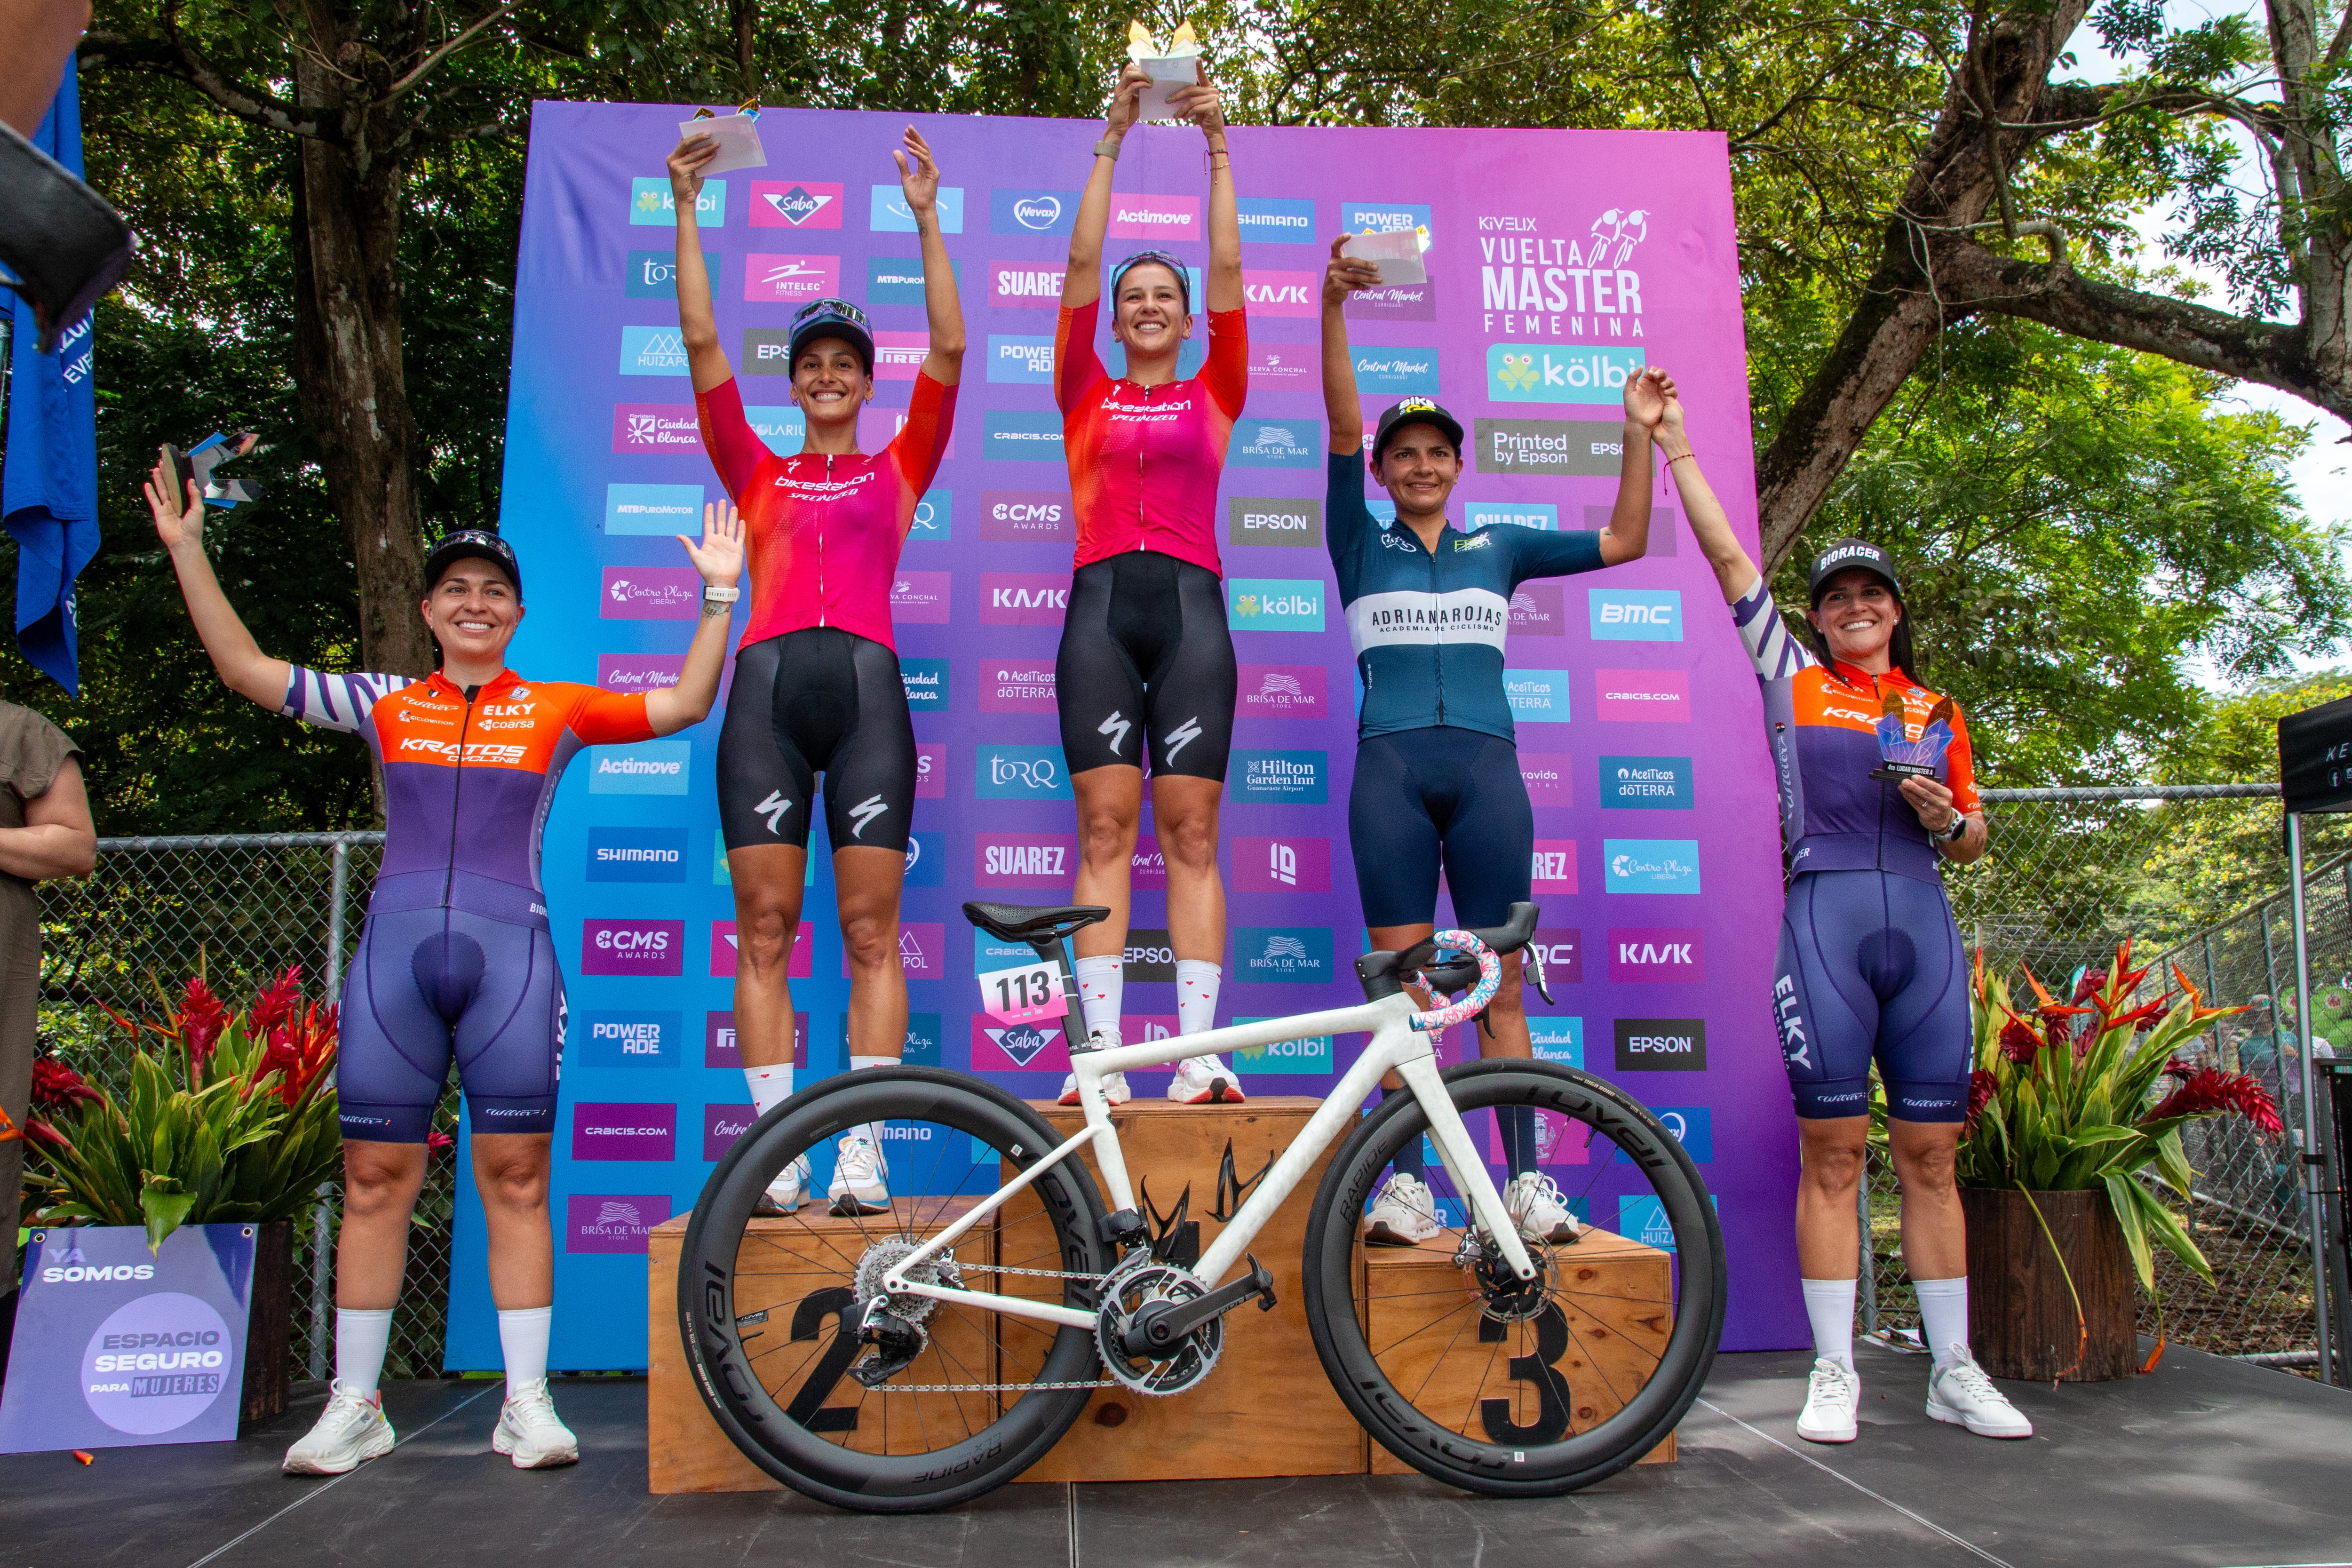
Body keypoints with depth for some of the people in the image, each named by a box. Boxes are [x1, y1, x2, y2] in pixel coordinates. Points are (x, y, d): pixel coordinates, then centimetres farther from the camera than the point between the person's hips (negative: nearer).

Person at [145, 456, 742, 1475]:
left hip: (511, 956, -1)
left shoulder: (554, 710, 8)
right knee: (375, 1179, 4)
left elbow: (684, 706, 4)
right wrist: (188, 551, 12)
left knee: (515, 1179, 0)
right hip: (393, 951, 2)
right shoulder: (386, 705, 12)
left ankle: (527, 1402, 7)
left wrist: (719, 595, 0)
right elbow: (246, 670, 14)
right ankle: (355, 1406, 15)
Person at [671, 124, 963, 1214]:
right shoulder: (756, 473, 23)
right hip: (768, 684, 2)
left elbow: (947, 353, 12)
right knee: (764, 928, -4)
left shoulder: (898, 468, 21)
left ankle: (863, 1154, -6)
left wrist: (927, 220, 9)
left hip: (866, 684, -1)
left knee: (870, 930, -7)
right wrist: (685, 211, 14)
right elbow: (701, 345, 17)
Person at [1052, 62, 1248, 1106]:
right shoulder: (1087, 396, 18)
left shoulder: (1213, 395, 19)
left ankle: (1199, 1054, -9)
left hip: (1191, 606, 0)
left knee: (1191, 832, -5)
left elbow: (1228, 270, 12)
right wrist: (1112, 139, 8)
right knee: (1105, 828, -6)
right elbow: (1081, 264, 11)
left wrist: (1216, 147, 9)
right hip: (1102, 601, 0)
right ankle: (1101, 1055, -9)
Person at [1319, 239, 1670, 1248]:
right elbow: (1343, 426, 0)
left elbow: (1623, 542, 18)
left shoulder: (1499, 547, 19)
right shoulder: (1363, 547, 12)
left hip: (1486, 767, 1)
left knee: (1499, 986, 0)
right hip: (1390, 768, -1)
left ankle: (1525, 1182, 2)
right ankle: (1406, 1184, -1)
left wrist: (1640, 434, 10)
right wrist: (1334, 306, -10)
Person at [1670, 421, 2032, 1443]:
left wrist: (1946, 822, -2)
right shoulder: (1793, 679, 10)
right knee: (1833, 1154, -2)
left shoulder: (1936, 714, 18)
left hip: (1923, 923, 3)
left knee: (1930, 1155, 5)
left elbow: (1973, 839, 21)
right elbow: (1728, 558, 8)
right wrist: (1675, 447, 8)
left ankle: (1954, 1373, 13)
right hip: (1825, 917, -3)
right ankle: (1835, 1372, 5)